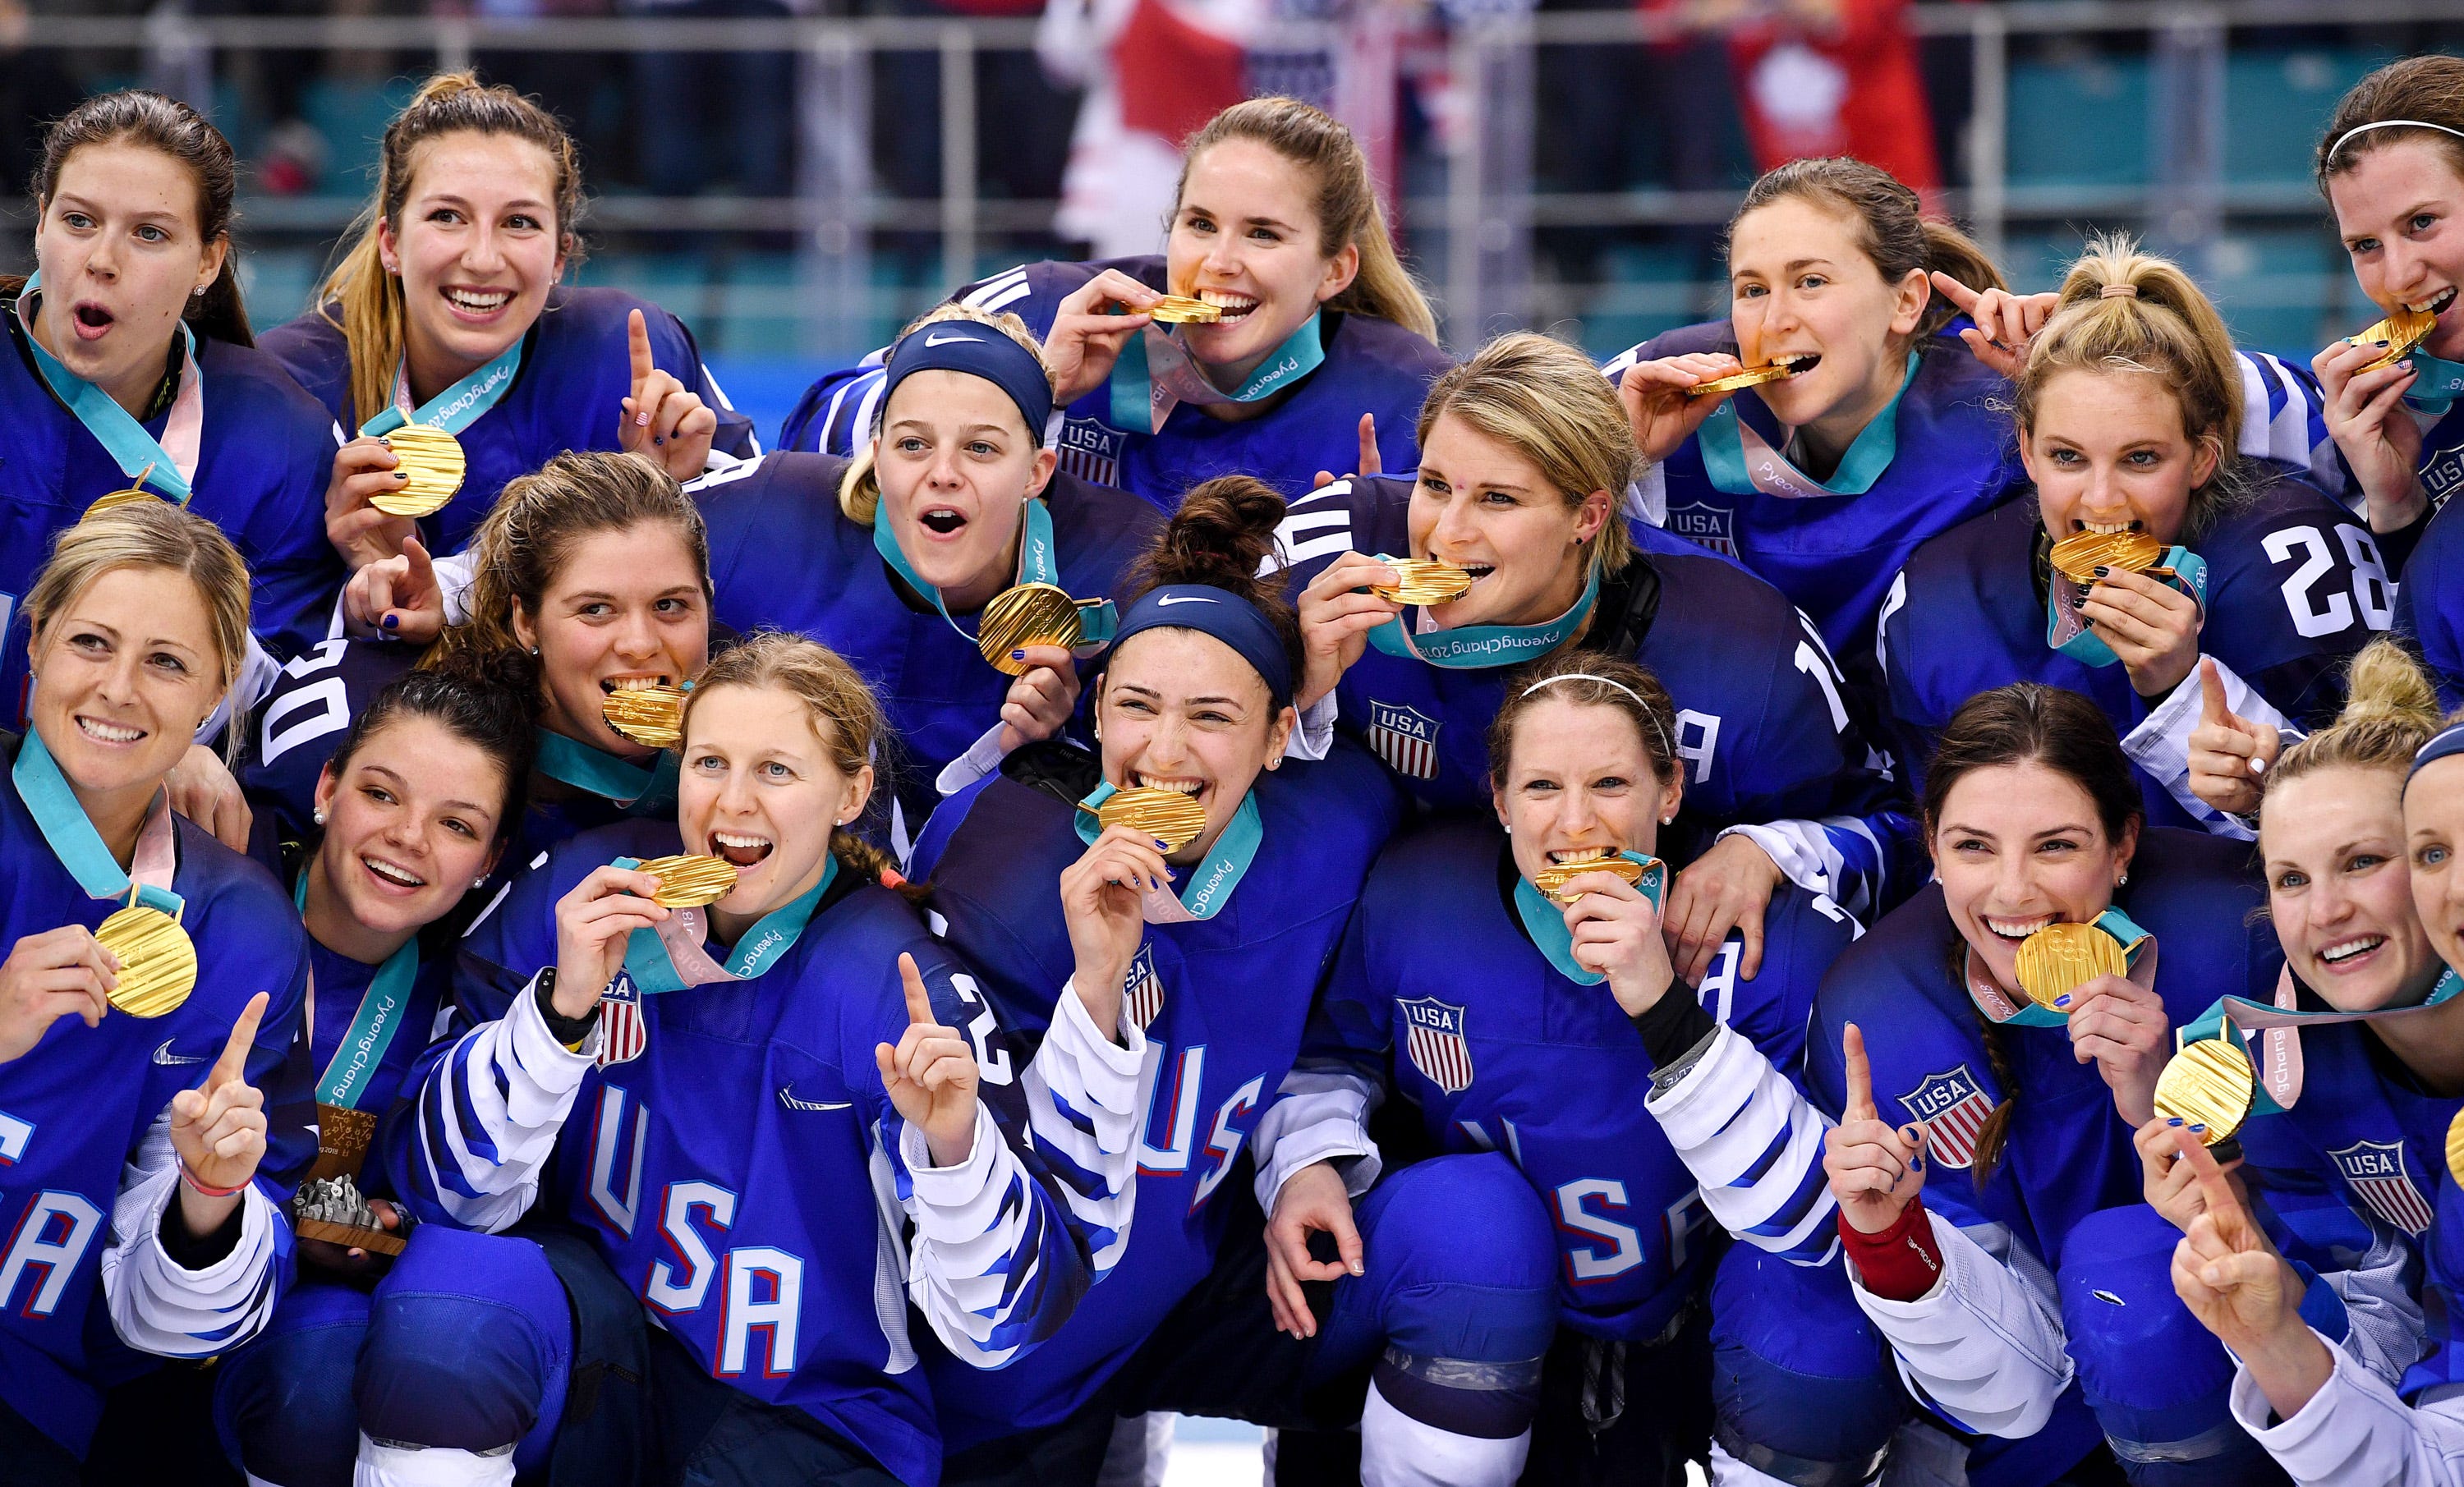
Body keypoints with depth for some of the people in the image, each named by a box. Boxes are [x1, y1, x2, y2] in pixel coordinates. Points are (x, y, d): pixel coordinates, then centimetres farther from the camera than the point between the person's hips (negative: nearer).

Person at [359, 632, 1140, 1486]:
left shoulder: (904, 992, -12)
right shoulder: (581, 894, -6)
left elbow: (1005, 1320, -14)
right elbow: (445, 1180, -10)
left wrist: (954, 1149, -33)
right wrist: (564, 1005, -25)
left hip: (801, 1411, -1)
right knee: (446, 1320, -31)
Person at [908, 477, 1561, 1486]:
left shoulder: (1333, 826, -10)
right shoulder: (1008, 855, -18)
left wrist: (1309, 1158, -3)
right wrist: (1094, 985, -33)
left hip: (1216, 1282, 3)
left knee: (1480, 1216, -18)